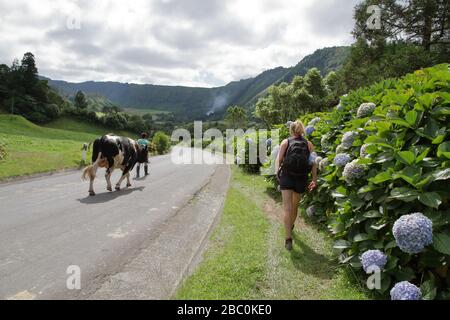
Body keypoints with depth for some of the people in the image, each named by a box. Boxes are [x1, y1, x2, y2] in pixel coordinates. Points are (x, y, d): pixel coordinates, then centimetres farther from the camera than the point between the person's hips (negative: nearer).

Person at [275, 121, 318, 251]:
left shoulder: (285, 142, 5)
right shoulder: (308, 144, 8)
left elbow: (278, 160, -4)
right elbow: (314, 163, 1)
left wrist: (277, 173, 2)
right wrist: (314, 180, 3)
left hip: (286, 177, -2)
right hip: (301, 179, 2)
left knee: (288, 209, -4)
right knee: (295, 206, 22)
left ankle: (288, 238, -12)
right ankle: (291, 226, 46)